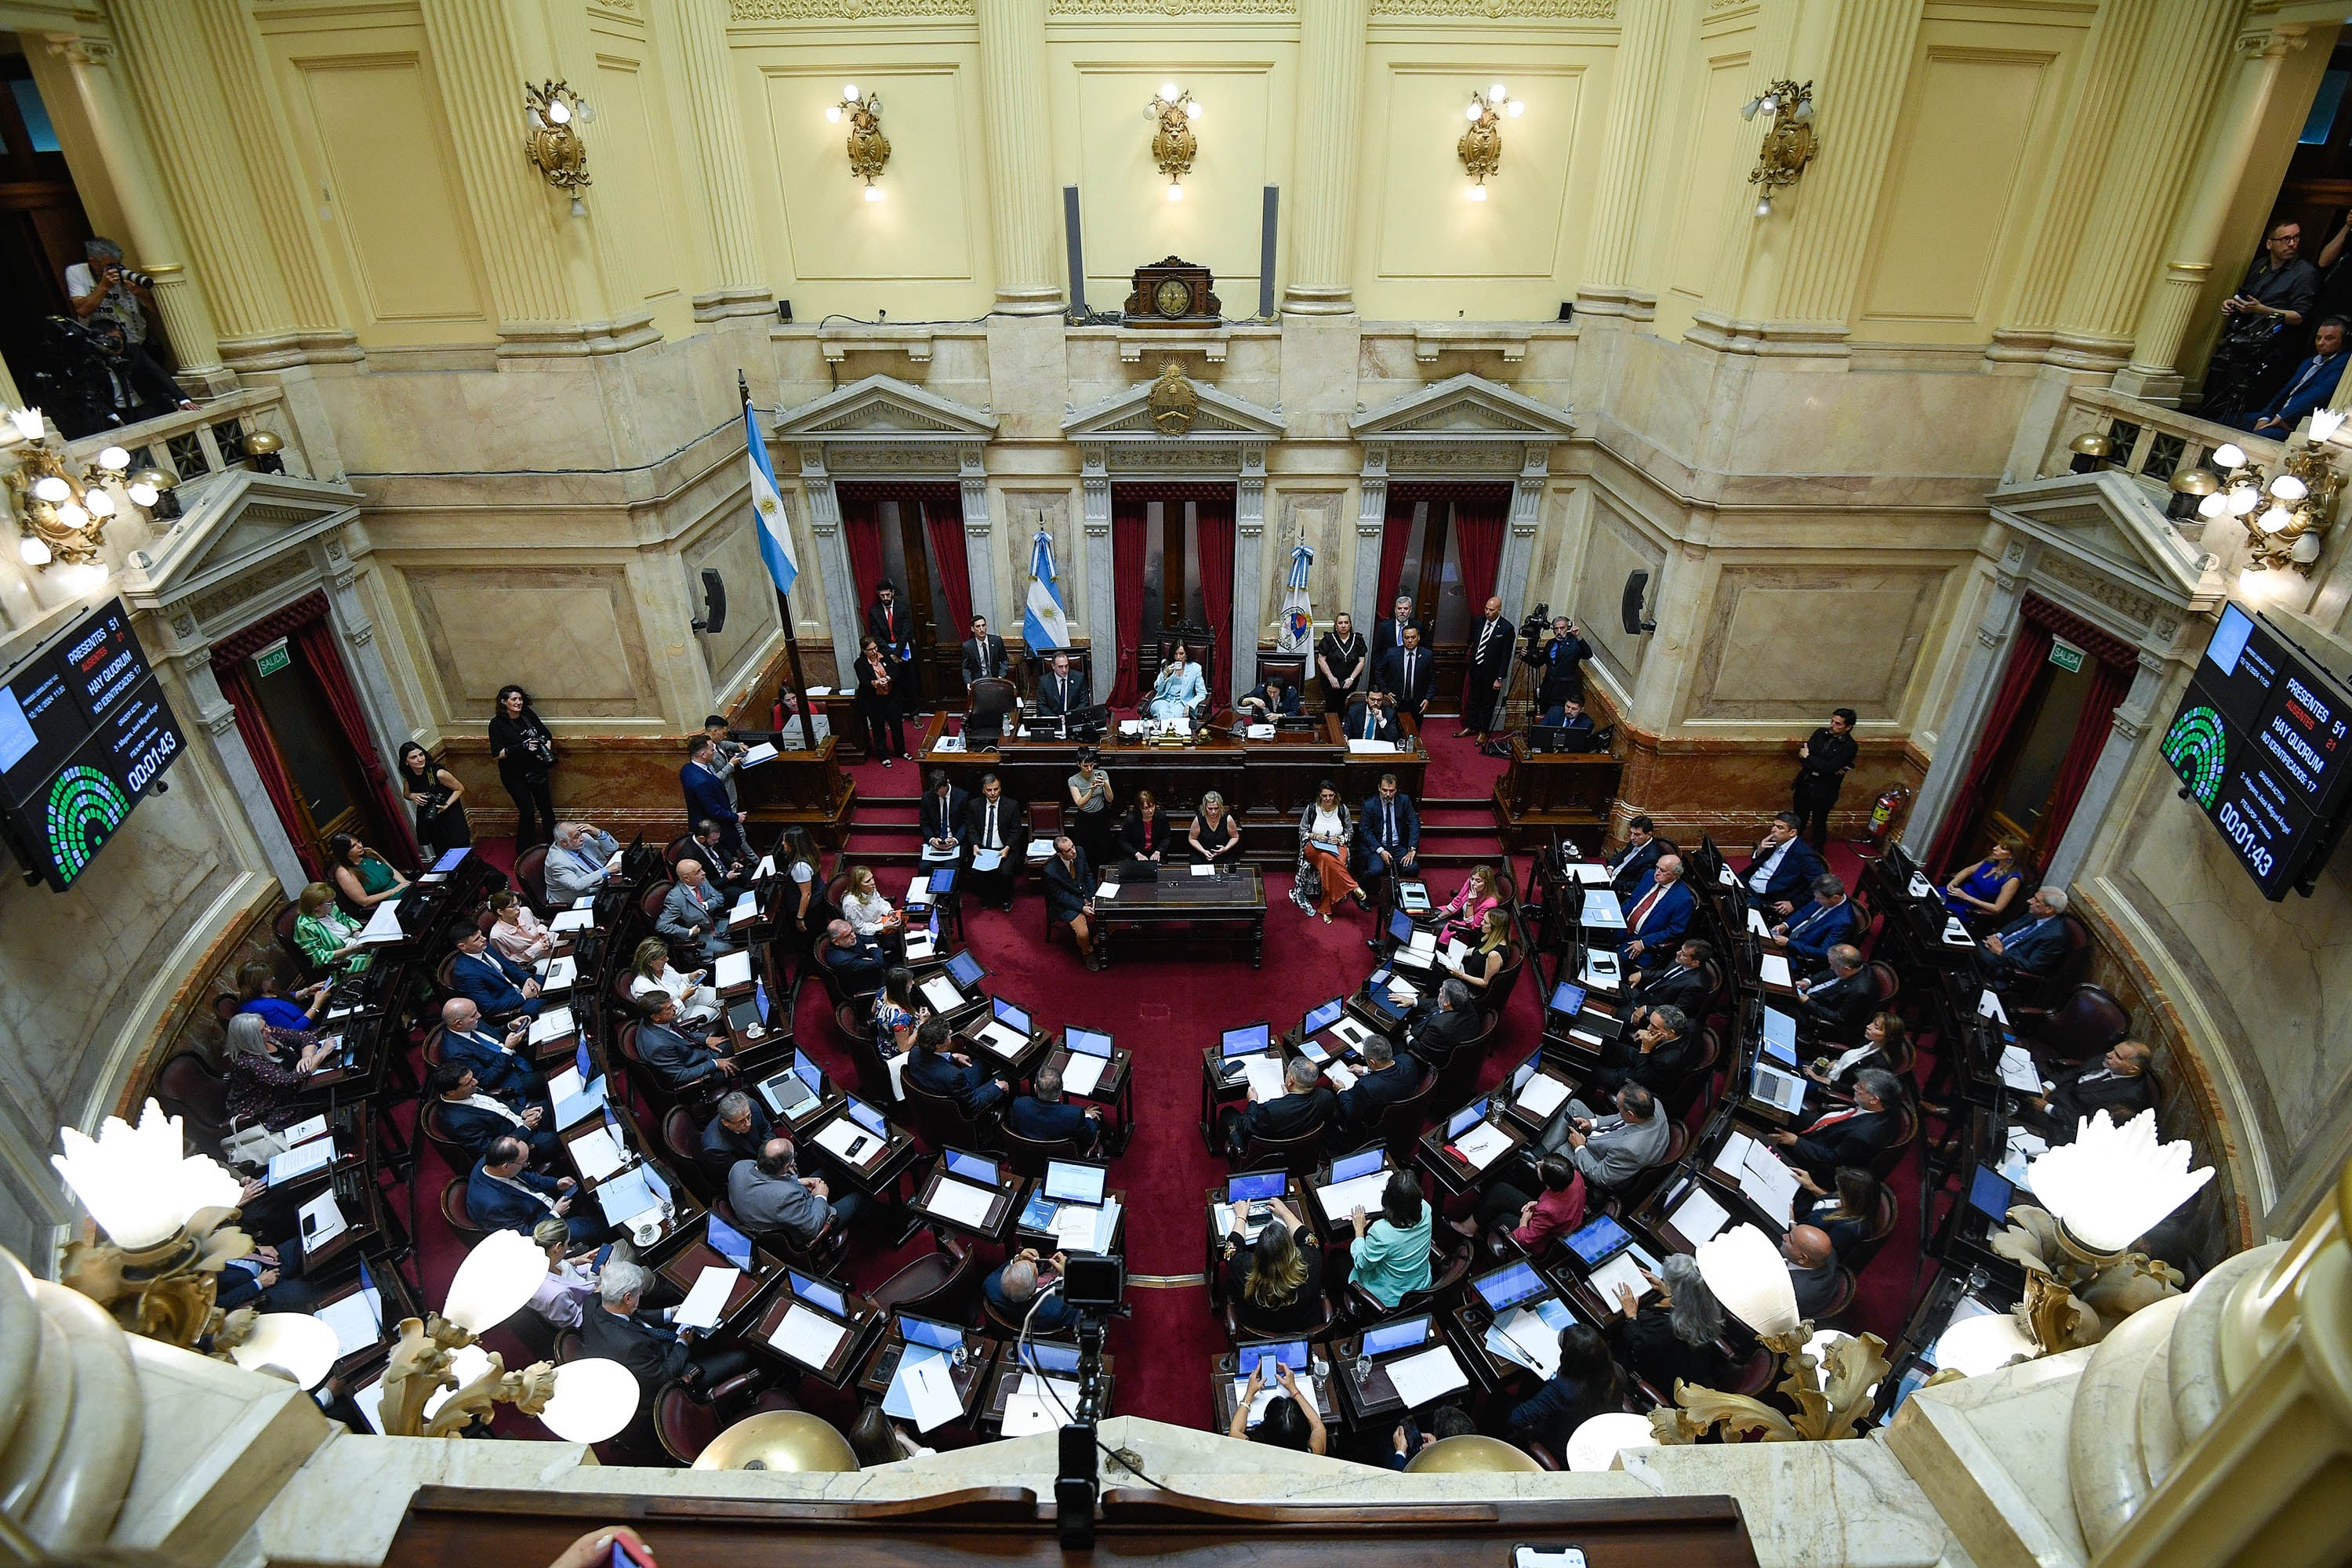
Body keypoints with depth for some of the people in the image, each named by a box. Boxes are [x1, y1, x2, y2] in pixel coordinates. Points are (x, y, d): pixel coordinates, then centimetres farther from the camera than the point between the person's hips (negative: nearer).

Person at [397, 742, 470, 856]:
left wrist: (446, 805, -24)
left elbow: (460, 789, -12)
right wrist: (412, 796, -11)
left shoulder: (438, 773, -24)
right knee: (441, 855, 16)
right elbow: (406, 793, 13)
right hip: (427, 820, 5)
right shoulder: (407, 775, -7)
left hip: (450, 817, -5)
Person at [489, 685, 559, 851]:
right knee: (527, 812, -6)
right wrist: (521, 747, -27)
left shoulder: (528, 715, -3)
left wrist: (546, 751, -11)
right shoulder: (497, 724, -13)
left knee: (546, 807, 10)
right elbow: (496, 755, -15)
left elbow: (547, 736, 8)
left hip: (536, 769, 4)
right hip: (515, 775, -4)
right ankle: (525, 852, 10)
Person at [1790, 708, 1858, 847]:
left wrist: (1808, 757, -10)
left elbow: (1827, 768, -23)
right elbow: (1802, 757, -8)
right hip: (1804, 785, 4)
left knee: (1819, 825, 14)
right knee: (1798, 822, 20)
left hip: (1823, 792, -4)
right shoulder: (1821, 733, 1)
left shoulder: (1850, 747, -15)